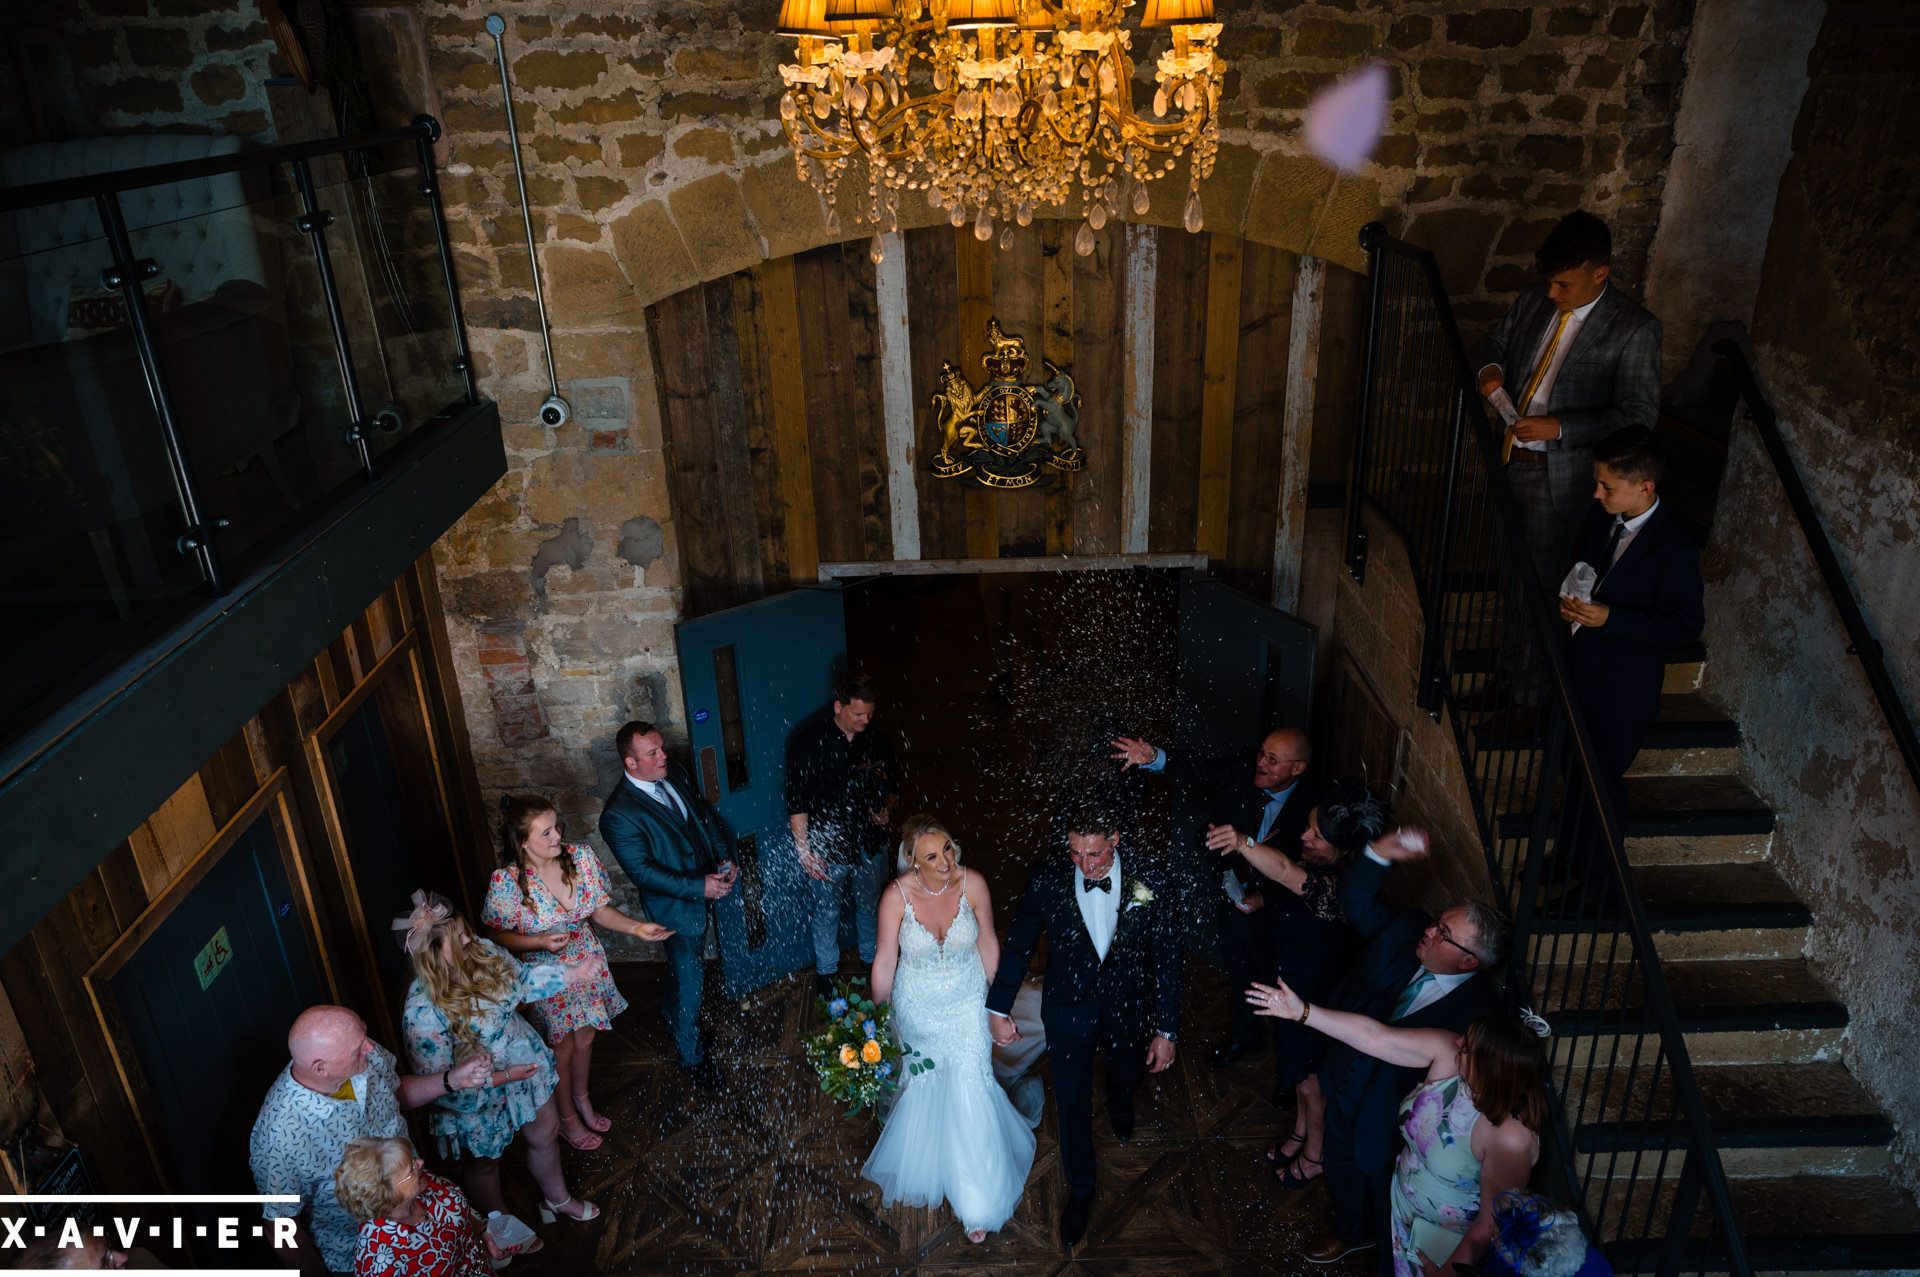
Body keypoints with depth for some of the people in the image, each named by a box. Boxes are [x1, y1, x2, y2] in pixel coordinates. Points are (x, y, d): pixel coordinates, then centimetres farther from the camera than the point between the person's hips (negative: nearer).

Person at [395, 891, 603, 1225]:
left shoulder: (482, 950, -18)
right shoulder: (423, 1012, -35)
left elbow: (523, 980, 1)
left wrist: (574, 974, -5)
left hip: (527, 1065, 6)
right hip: (479, 1101, -6)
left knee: (546, 1135, 27)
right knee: (486, 1163, 24)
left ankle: (557, 1199, 57)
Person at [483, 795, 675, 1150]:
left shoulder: (580, 856, -16)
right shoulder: (506, 881, -27)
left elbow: (601, 909, -5)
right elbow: (496, 935, -13)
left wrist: (636, 927, -19)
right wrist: (541, 942, -28)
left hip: (587, 963, 4)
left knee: (584, 1038, 23)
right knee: (562, 1048, 15)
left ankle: (582, 1100, 52)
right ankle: (567, 1118, 42)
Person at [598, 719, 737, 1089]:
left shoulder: (674, 775, -6)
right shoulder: (618, 815, -27)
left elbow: (707, 816, 5)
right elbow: (643, 871, -25)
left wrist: (724, 858, -9)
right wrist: (700, 888, -27)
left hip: (704, 892, 7)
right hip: (678, 909, -7)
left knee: (687, 971, 29)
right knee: (689, 982, 9)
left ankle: (673, 1019, 55)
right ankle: (692, 1055, 32)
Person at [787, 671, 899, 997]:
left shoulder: (876, 741, -5)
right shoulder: (808, 742, -16)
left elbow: (891, 784, 12)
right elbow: (797, 802, -12)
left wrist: (886, 809, -9)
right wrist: (804, 850, -14)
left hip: (871, 845, 3)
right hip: (829, 849, -3)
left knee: (871, 907, 21)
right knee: (827, 912, 14)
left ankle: (872, 959, 44)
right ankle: (826, 970, 36)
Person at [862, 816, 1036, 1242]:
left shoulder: (973, 884, -23)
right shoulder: (897, 896, -25)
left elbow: (987, 941, -6)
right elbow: (885, 961, -13)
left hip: (966, 1006, 0)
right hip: (917, 1010, 0)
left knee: (969, 1096, 3)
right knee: (921, 1092, 22)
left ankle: (976, 1205, 25)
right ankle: (923, 1165, 55)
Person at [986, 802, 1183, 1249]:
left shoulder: (1149, 880, -23)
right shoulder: (1048, 879, -22)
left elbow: (1166, 958, -12)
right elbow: (1018, 945, -8)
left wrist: (1166, 1030, -9)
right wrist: (999, 1009, -4)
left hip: (1128, 1010, 1)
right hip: (1067, 1011, -1)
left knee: (1128, 1074, 29)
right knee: (1072, 1104, 13)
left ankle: (1119, 1097, 69)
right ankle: (1080, 1190, 41)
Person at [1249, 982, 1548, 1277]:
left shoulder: (1512, 1138, -36)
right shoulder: (1446, 1051, -23)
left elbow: (1490, 1228, -27)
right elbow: (1375, 1035, -18)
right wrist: (1302, 1012, -22)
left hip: (1450, 1240, -5)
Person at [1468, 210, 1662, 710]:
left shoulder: (1635, 330, -13)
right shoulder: (1535, 299, 3)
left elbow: (1638, 417, -14)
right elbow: (1493, 342, 19)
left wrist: (1558, 428, -24)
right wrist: (1489, 369, -5)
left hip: (1558, 478, -6)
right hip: (1508, 461, 6)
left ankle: (1526, 702, 17)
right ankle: (1506, 679, 34)